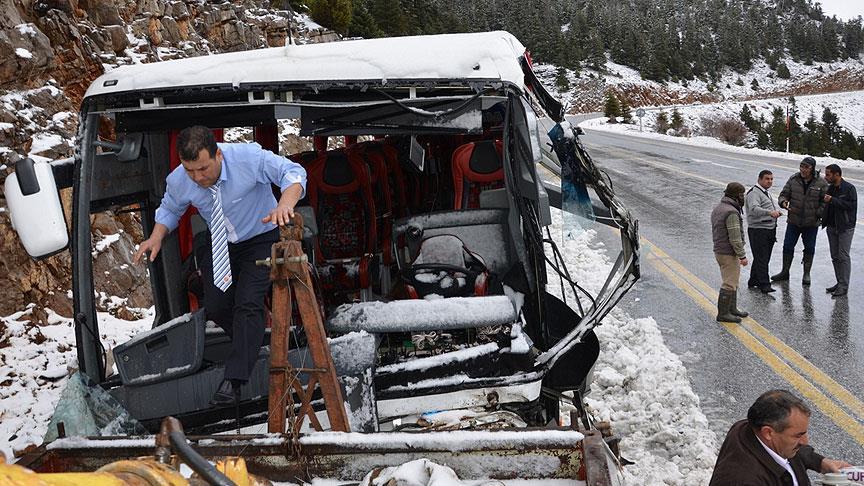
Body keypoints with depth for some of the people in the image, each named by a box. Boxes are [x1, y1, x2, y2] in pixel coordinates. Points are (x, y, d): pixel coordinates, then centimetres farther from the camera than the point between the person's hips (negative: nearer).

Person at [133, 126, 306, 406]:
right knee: (215, 308, -1)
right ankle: (251, 343, 30)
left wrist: (285, 205, -45)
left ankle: (234, 380, -13)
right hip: (220, 246, 4)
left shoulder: (248, 157, -30)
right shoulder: (178, 181, -17)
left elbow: (294, 173, -25)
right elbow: (170, 209, 5)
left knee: (248, 304, -19)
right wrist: (157, 237, -14)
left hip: (261, 239, -4)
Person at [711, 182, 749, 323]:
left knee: (732, 281, 20)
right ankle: (723, 313, 0)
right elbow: (735, 237, -23)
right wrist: (742, 256, -18)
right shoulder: (731, 212, -22)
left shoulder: (718, 209, 11)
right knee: (729, 284, -4)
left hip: (719, 251, 10)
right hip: (729, 253, -10)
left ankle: (732, 309, 29)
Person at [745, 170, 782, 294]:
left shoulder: (767, 193, 20)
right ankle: (764, 284, -11)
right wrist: (770, 212, -45)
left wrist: (776, 211, 16)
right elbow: (754, 209, -31)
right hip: (758, 230, -10)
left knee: (764, 258, 14)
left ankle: (753, 281, 24)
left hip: (770, 229, 10)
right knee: (761, 258, -11)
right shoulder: (754, 192, -14)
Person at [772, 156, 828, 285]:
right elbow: (784, 194, 4)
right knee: (788, 246, 7)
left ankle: (806, 274, 21)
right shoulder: (793, 180, -1)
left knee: (809, 248, 8)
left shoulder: (821, 183, -7)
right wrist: (783, 202, -17)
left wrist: (819, 214, -14)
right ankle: (785, 272, 20)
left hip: (811, 223, -2)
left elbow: (825, 201, -3)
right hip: (793, 221, 2)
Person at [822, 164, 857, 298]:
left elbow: (851, 205, -22)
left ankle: (844, 286, -2)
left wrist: (832, 200, -23)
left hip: (845, 228, -7)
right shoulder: (830, 188, 8)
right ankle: (840, 283, 21)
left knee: (843, 256, -6)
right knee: (835, 257, 12)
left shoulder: (849, 188, -12)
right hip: (832, 227, 7)